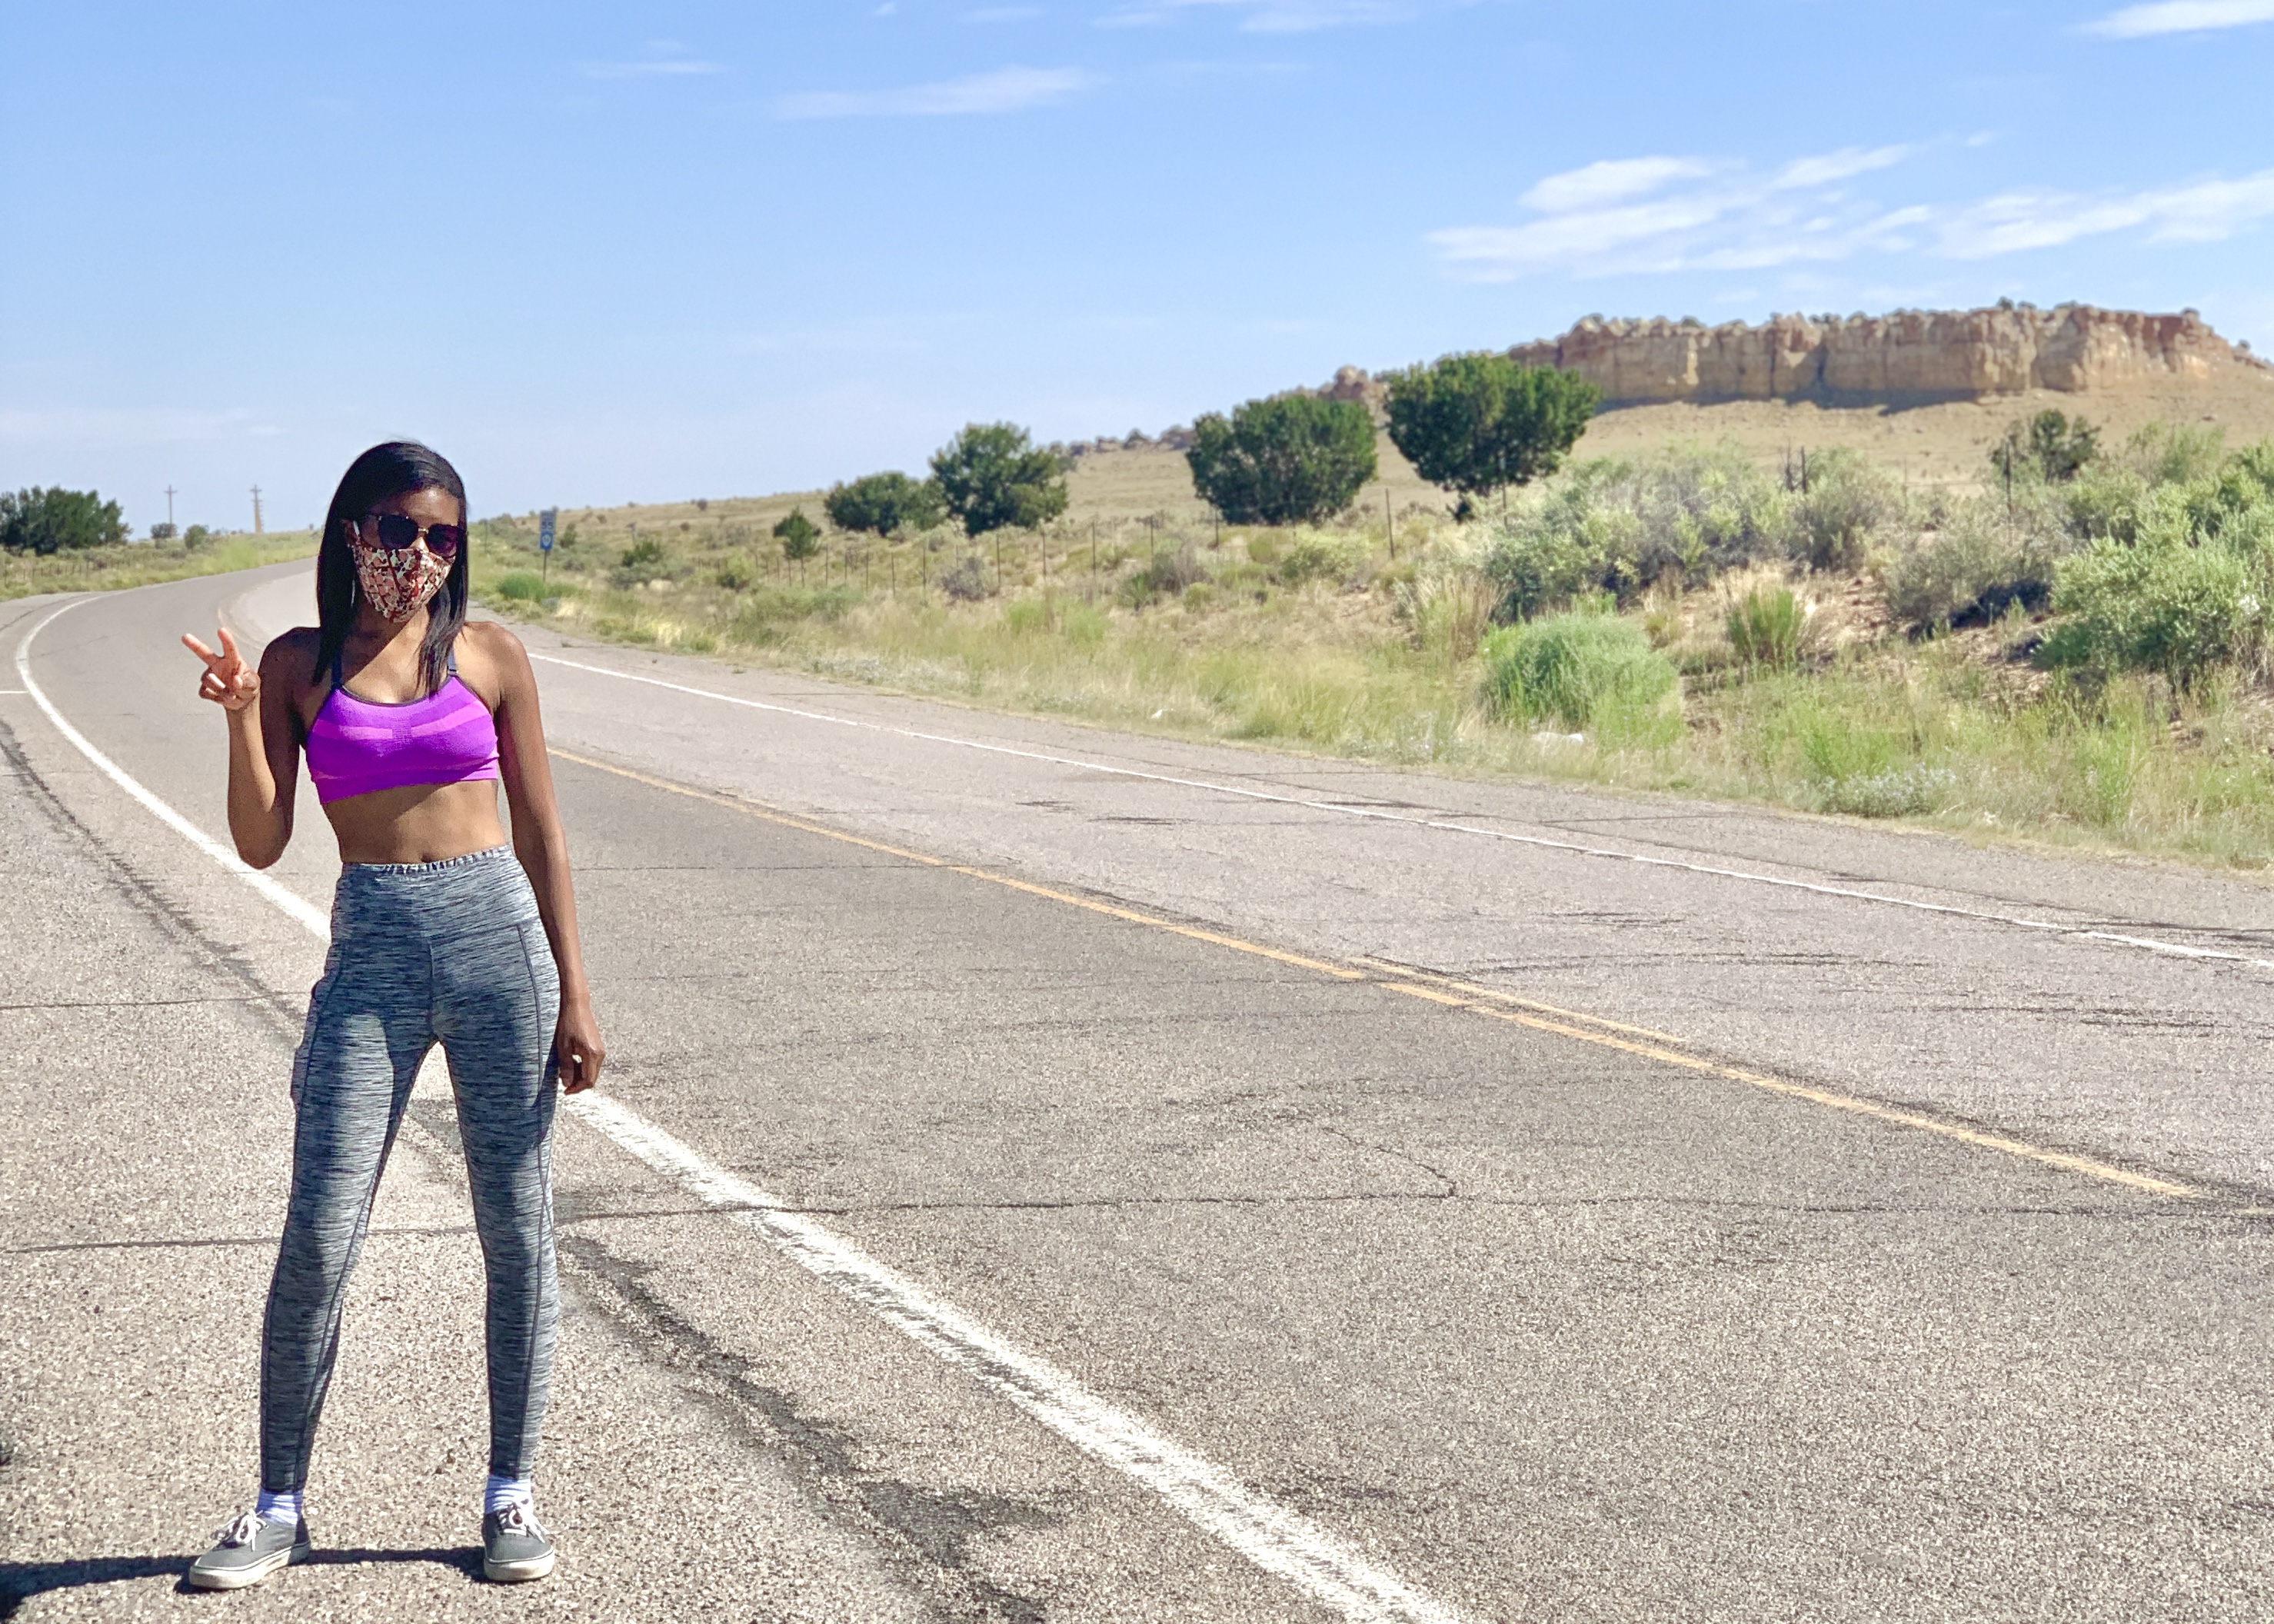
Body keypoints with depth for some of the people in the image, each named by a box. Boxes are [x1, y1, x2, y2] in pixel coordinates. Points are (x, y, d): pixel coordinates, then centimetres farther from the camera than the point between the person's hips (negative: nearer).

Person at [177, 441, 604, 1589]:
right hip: (371, 955, 0)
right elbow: (261, 845, 0)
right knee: (317, 1240, -3)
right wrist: (241, 716, -14)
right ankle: (279, 1507, 12)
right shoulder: (299, 665, 5)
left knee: (517, 1230, 5)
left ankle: (511, 1493, 19)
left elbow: (541, 832, 7)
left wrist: (572, 994, 3)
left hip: (500, 938, 0)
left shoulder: (490, 657, 4)